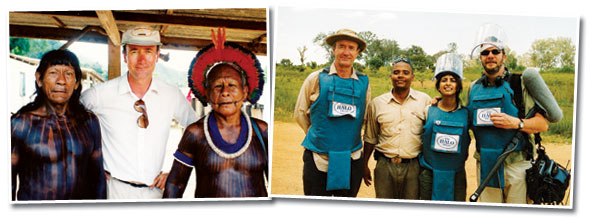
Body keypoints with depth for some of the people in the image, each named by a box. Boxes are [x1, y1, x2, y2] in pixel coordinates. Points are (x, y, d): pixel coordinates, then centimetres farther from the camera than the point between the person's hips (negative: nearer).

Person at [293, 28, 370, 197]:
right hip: (318, 160, -2)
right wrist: (317, 136, 8)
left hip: (351, 162, 2)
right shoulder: (316, 79, -3)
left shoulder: (364, 83, 5)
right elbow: (299, 113, 6)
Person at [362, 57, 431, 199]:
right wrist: (365, 165, 12)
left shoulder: (425, 100, 3)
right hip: (385, 166, 1)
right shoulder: (377, 103, 5)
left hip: (413, 166, 0)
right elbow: (370, 138, 12)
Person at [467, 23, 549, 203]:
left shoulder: (519, 84, -1)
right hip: (485, 166, 3)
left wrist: (516, 122, -21)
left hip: (516, 166, -3)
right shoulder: (474, 88, 10)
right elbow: (470, 123, 21)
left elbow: (542, 124, -3)